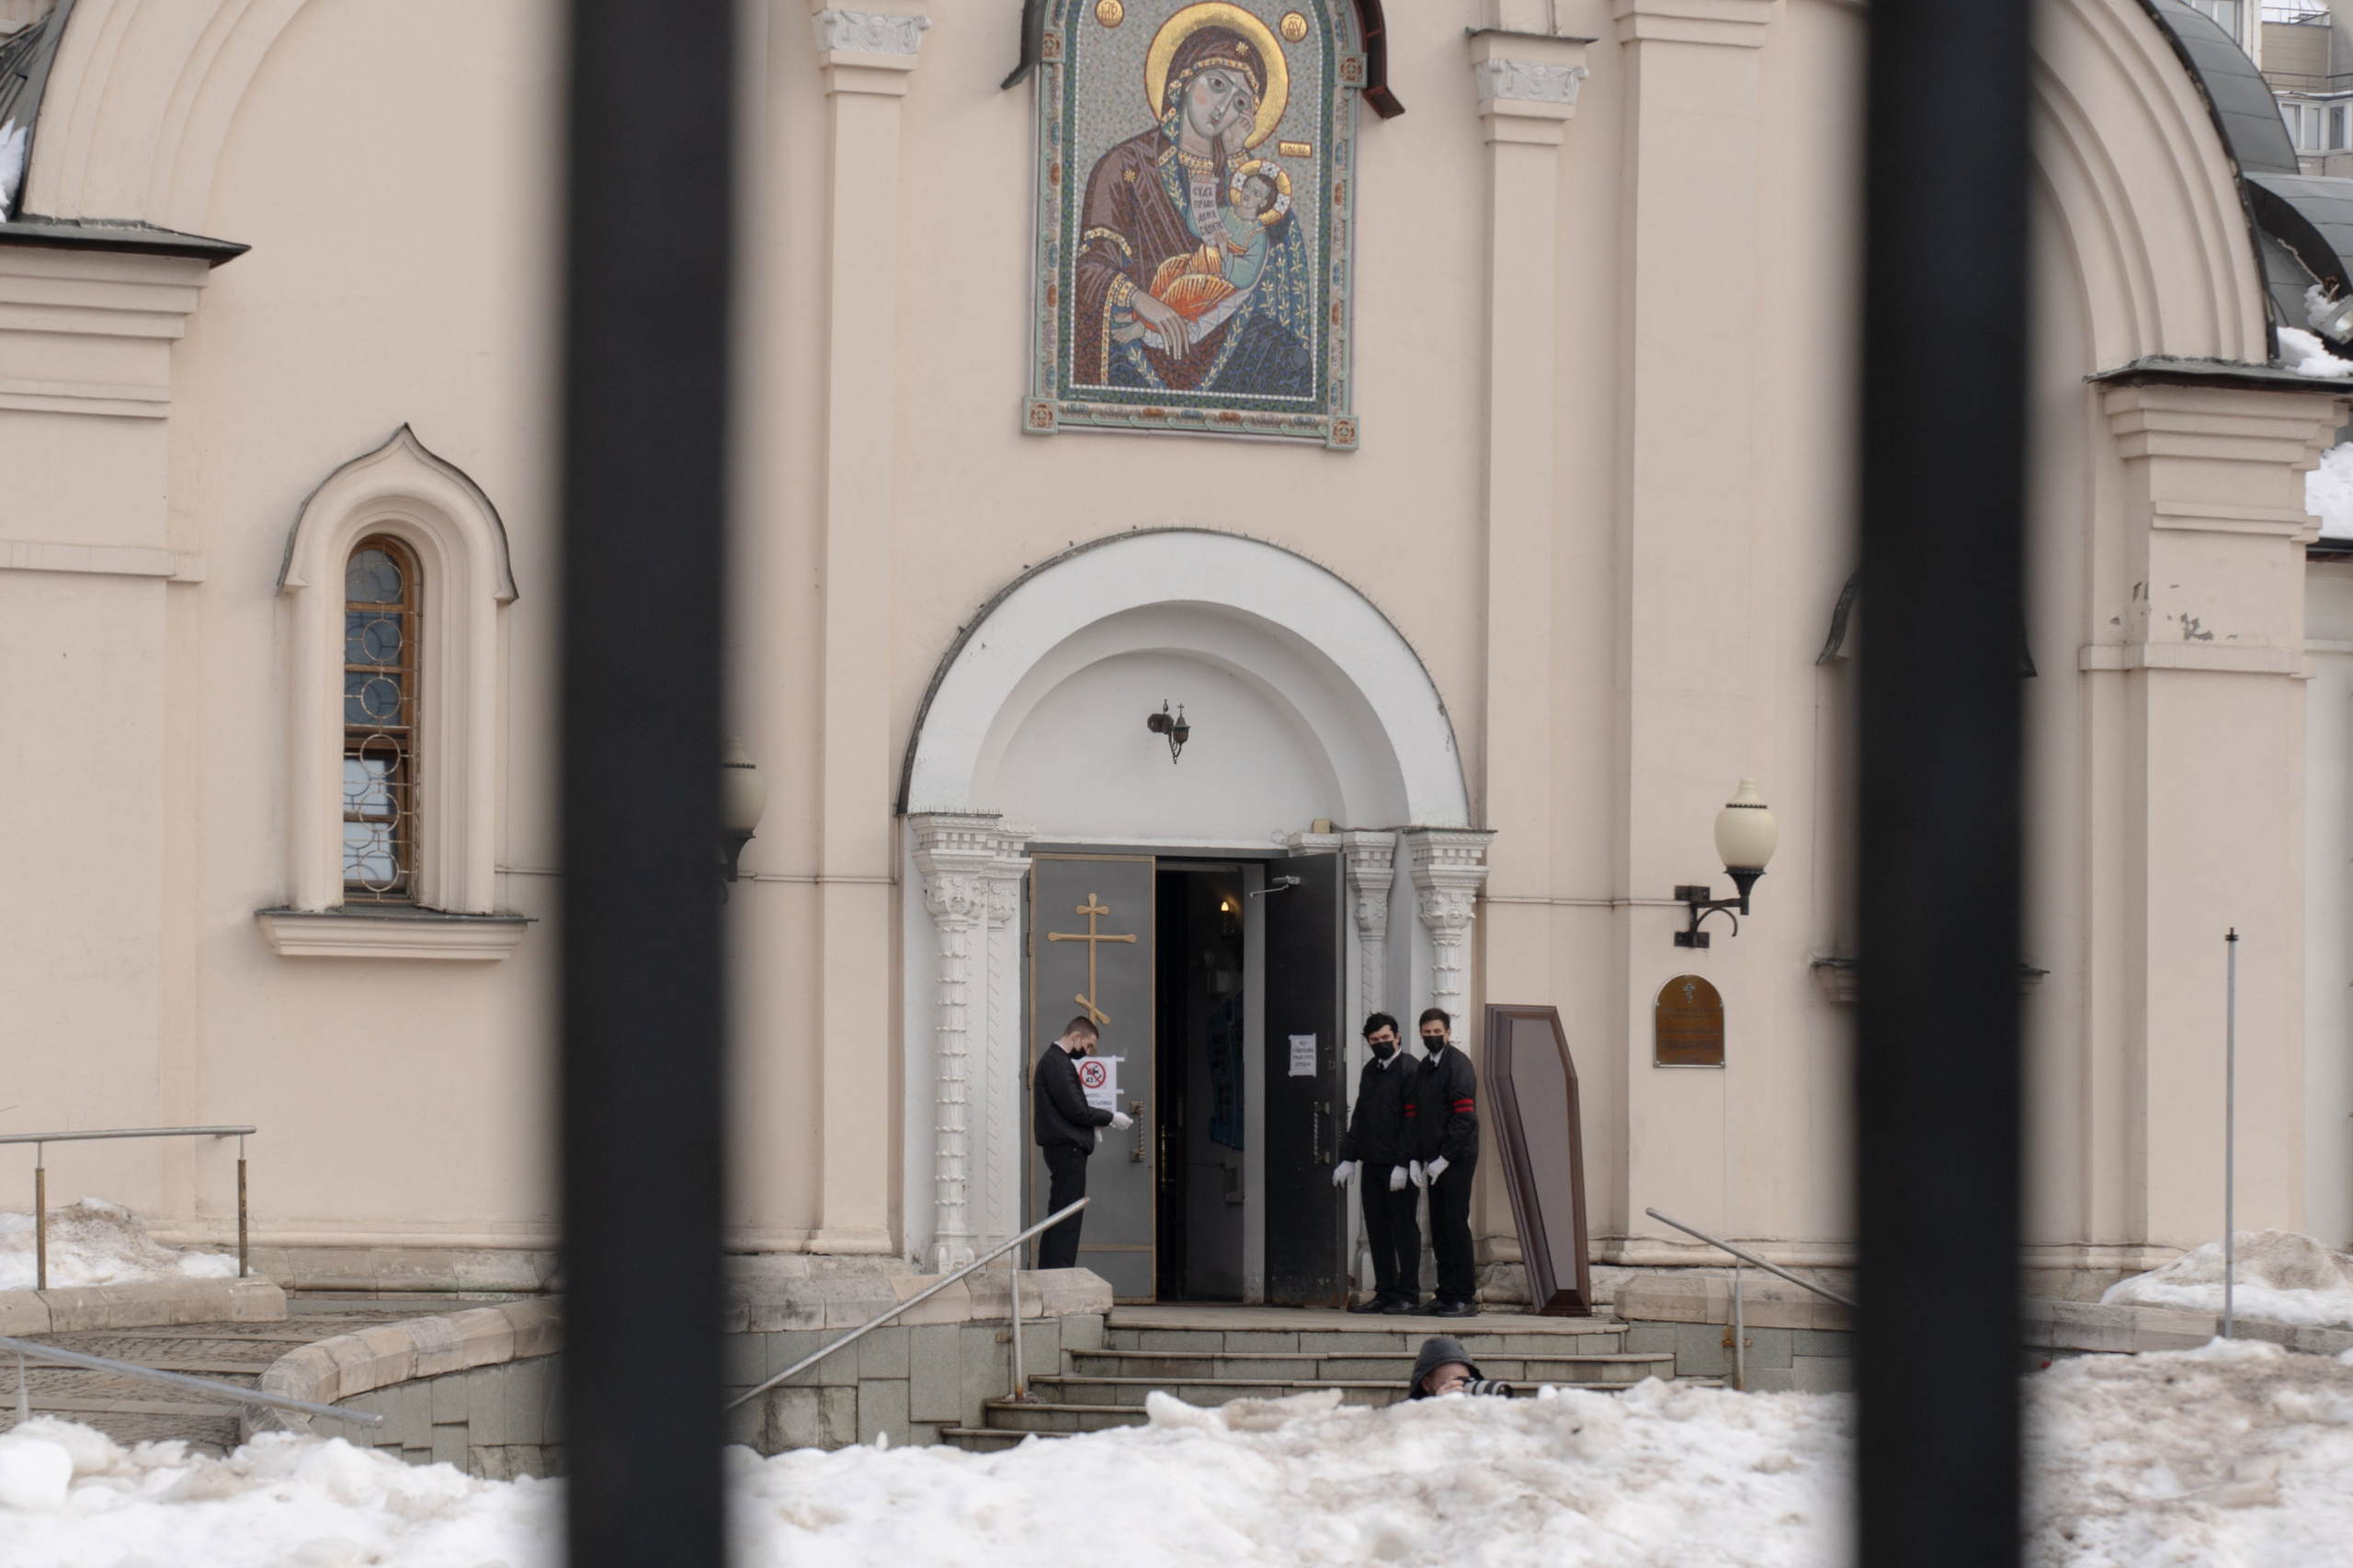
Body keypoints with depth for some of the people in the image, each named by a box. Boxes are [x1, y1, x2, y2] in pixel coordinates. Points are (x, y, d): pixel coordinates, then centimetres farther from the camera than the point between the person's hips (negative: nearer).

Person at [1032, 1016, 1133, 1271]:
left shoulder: (1053, 1059, 18)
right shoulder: (1058, 1063, -15)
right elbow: (1075, 1109, -18)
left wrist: (1092, 1127, 12)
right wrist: (1111, 1118, -8)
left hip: (1060, 1147, 11)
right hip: (1067, 1147, -11)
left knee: (1058, 1217, 13)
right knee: (1068, 1219, -10)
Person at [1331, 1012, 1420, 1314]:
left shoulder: (1409, 1071, -7)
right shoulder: (1369, 1071, 15)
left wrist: (1403, 1164, -17)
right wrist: (1348, 1158, 14)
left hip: (1398, 1165, -7)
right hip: (1371, 1163, 7)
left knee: (1404, 1229, -2)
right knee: (1377, 1230, 8)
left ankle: (1408, 1294, 3)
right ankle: (1385, 1292, 13)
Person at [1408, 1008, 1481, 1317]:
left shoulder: (1458, 1065, -8)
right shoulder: (1423, 1069, 16)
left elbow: (1465, 1117, -15)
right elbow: (1413, 1115, 18)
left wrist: (1444, 1158, -16)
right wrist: (1415, 1159, 7)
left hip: (1457, 1160, -8)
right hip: (1434, 1161, 8)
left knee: (1456, 1226, -7)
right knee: (1439, 1229, 8)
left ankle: (1464, 1297, -5)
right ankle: (1447, 1294, 13)